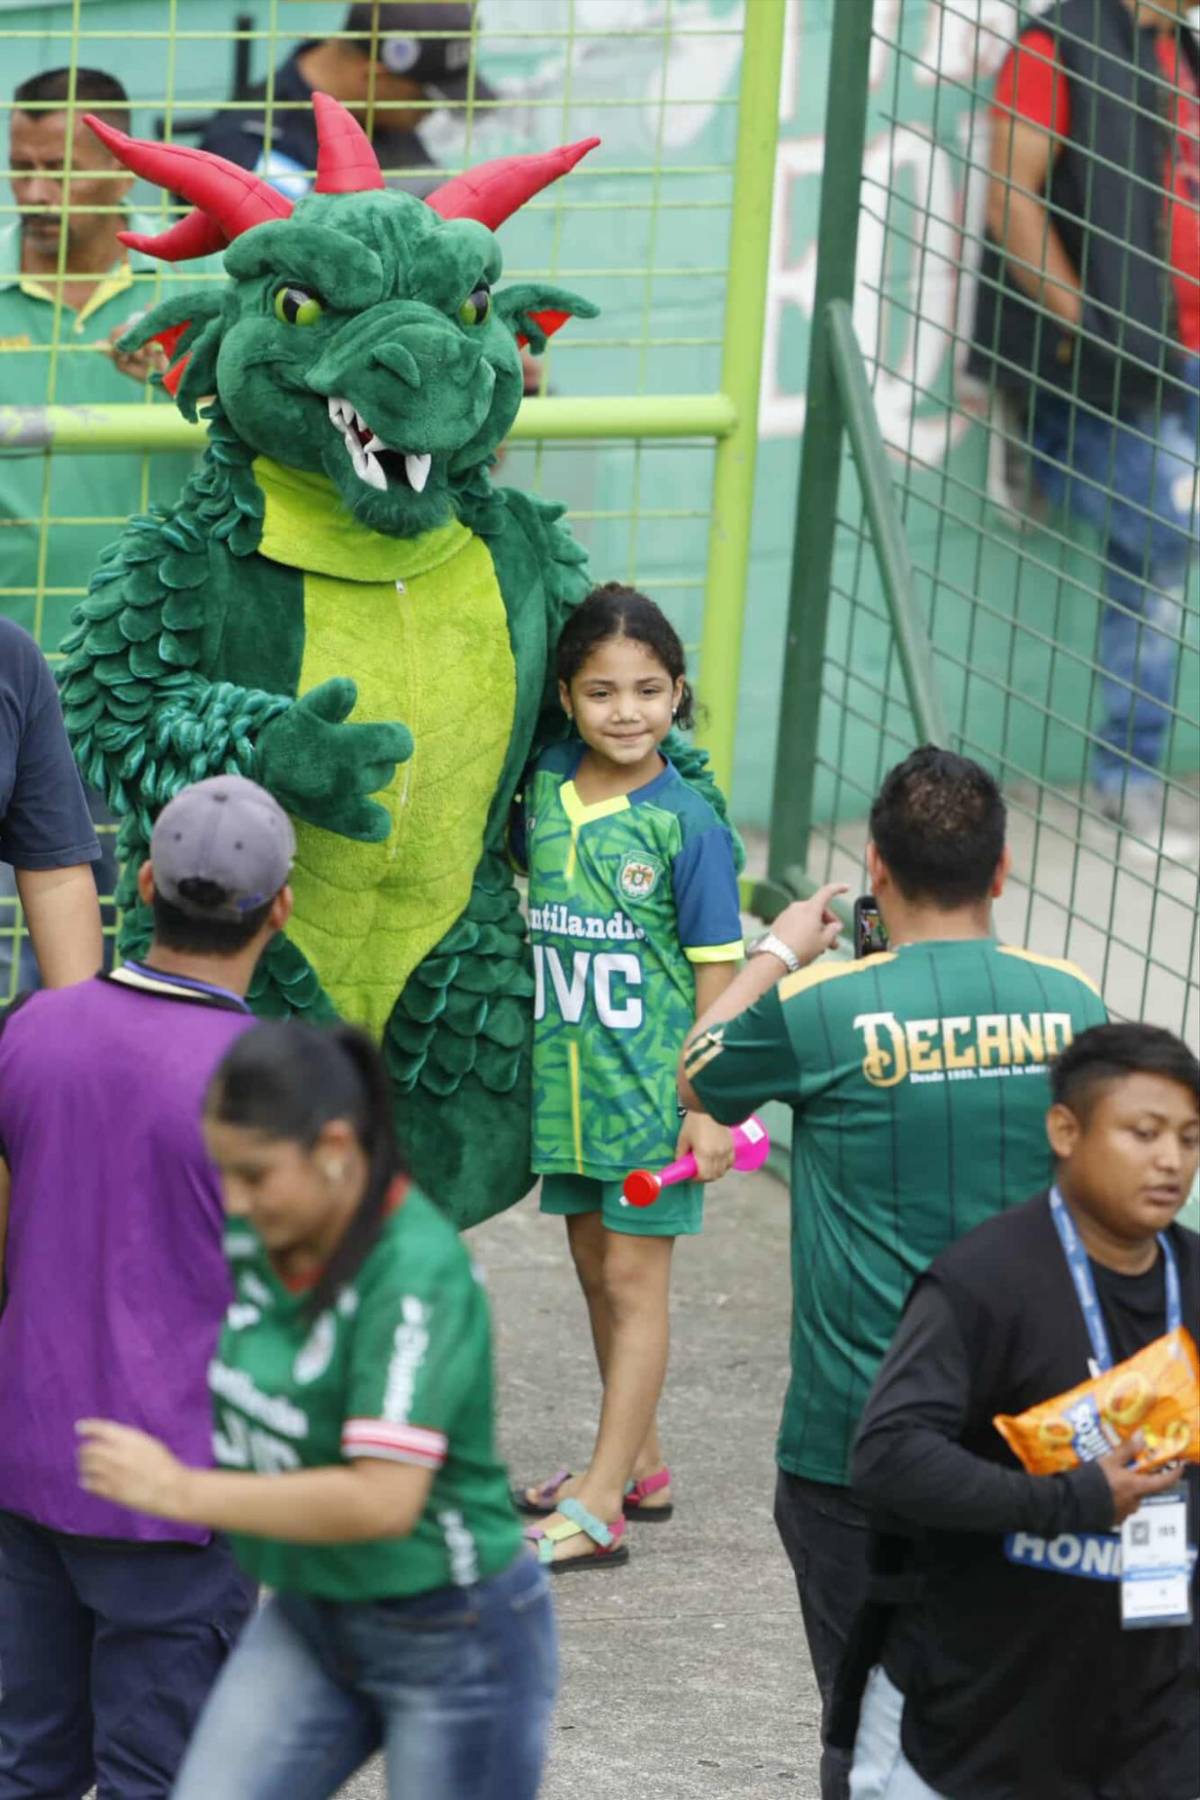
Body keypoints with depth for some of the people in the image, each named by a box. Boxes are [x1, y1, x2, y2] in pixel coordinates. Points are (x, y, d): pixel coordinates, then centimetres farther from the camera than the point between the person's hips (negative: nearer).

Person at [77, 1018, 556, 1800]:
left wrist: (180, 1491, -26)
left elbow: (382, 1500, -32)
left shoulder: (418, 1273, -26)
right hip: (309, 1619, 7)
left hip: (454, 1642, -7)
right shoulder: (253, 1238, -3)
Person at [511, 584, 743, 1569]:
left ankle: (600, 1505, -2)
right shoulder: (544, 791, 1)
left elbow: (715, 971, -11)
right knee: (596, 1269, 16)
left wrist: (707, 1105, -13)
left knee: (635, 1281, -2)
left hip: (651, 1084, -6)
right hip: (568, 1078, 6)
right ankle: (638, 1461, 30)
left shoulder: (687, 823, -13)